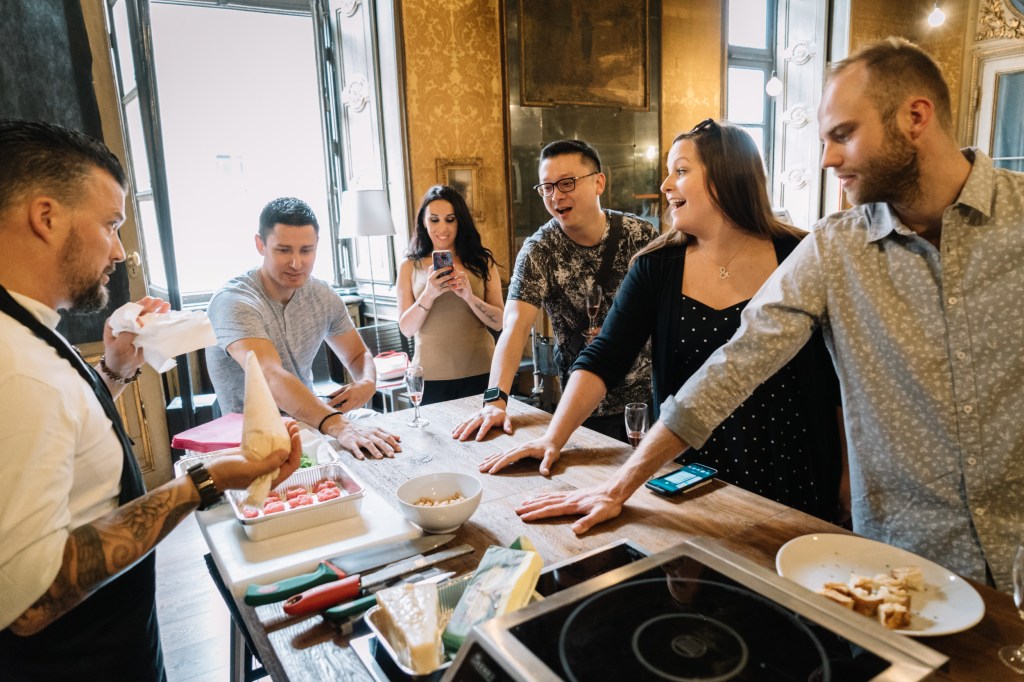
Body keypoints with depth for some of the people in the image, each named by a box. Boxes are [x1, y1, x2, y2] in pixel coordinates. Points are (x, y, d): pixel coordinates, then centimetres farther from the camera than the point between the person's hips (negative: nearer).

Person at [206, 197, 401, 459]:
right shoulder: (233, 302, -19)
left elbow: (358, 355, 11)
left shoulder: (322, 296, 0)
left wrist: (367, 383, -13)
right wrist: (337, 425, -48)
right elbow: (270, 376, -34)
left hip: (309, 421, 6)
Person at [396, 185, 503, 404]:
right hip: (431, 377, 0)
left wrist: (469, 295, -19)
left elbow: (499, 322, -2)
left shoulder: (482, 262, 3)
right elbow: (406, 329, -2)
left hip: (479, 373, 0)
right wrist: (429, 294, -19)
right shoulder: (410, 266, 3)